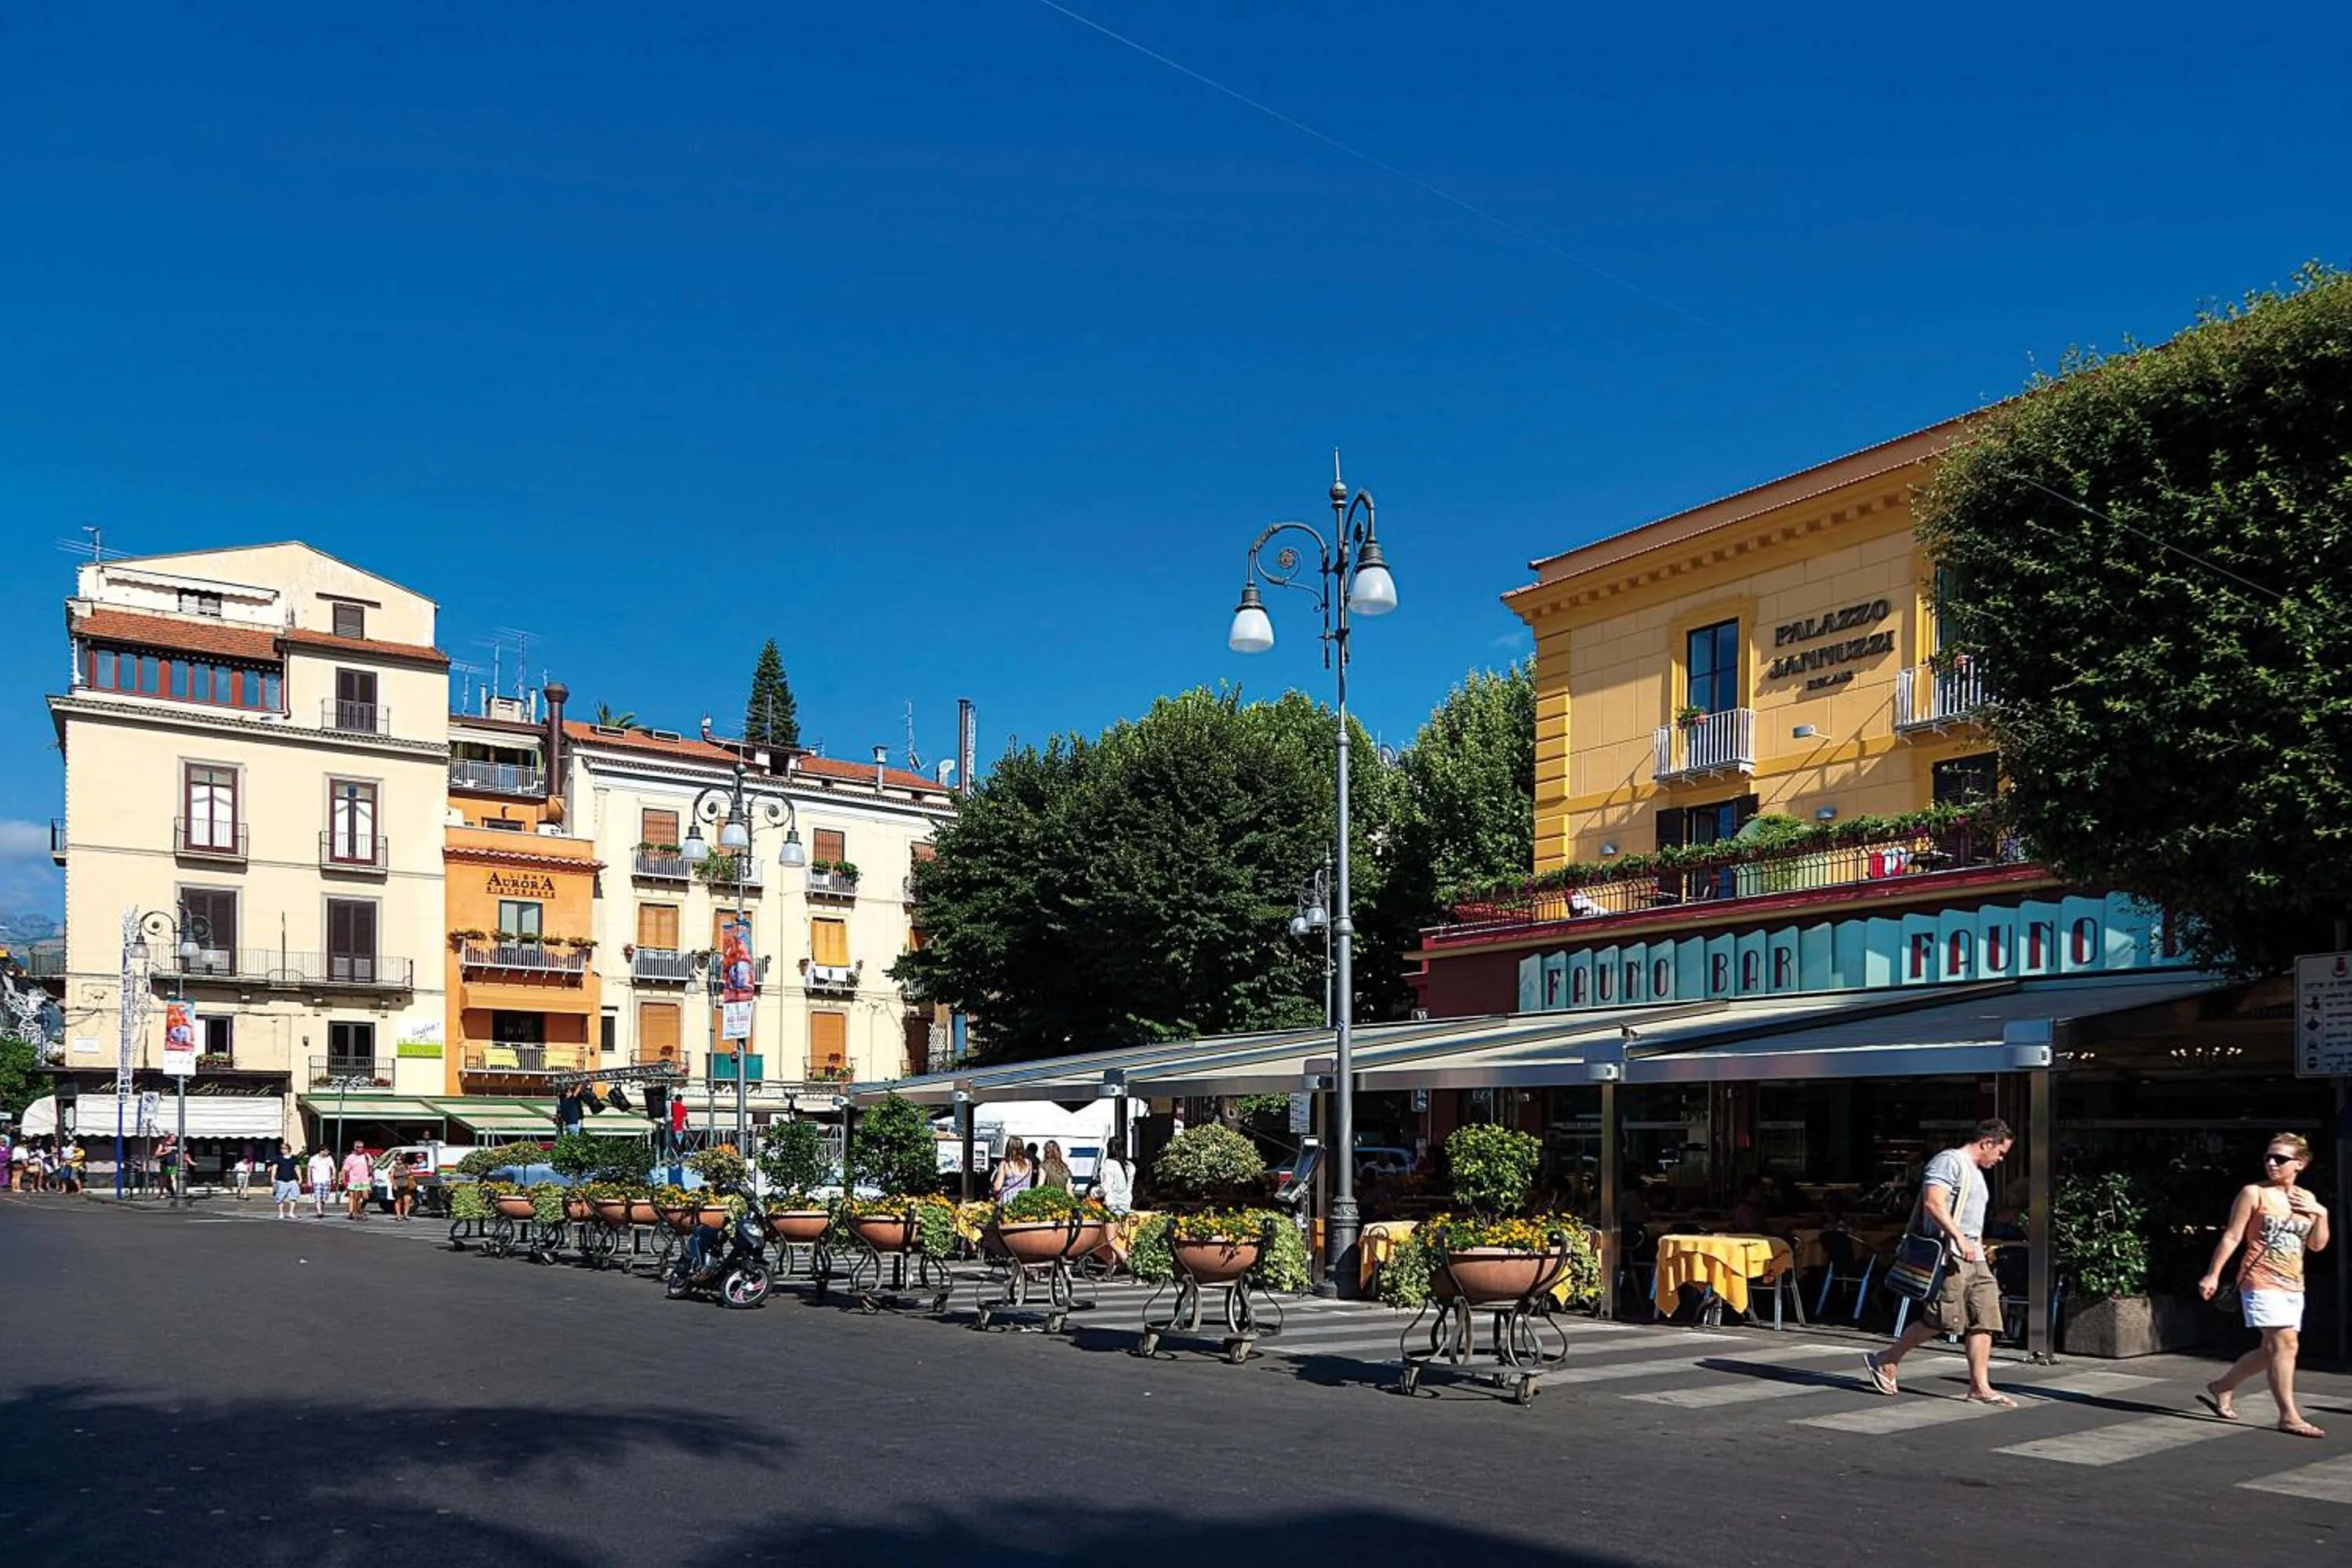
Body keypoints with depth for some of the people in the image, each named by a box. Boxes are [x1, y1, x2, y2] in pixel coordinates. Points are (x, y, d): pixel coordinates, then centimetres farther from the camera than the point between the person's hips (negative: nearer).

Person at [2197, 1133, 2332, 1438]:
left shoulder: (2306, 1199, 12)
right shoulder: (2254, 1193, -4)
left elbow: (2317, 1245, 11)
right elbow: (2232, 1236, -4)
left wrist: (2321, 1215, -4)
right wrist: (2213, 1274, -8)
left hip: (2293, 1285, 7)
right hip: (2261, 1280, -6)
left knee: (2272, 1349, 10)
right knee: (2284, 1342, -14)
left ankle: (2220, 1388, 27)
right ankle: (2289, 1416, -10)